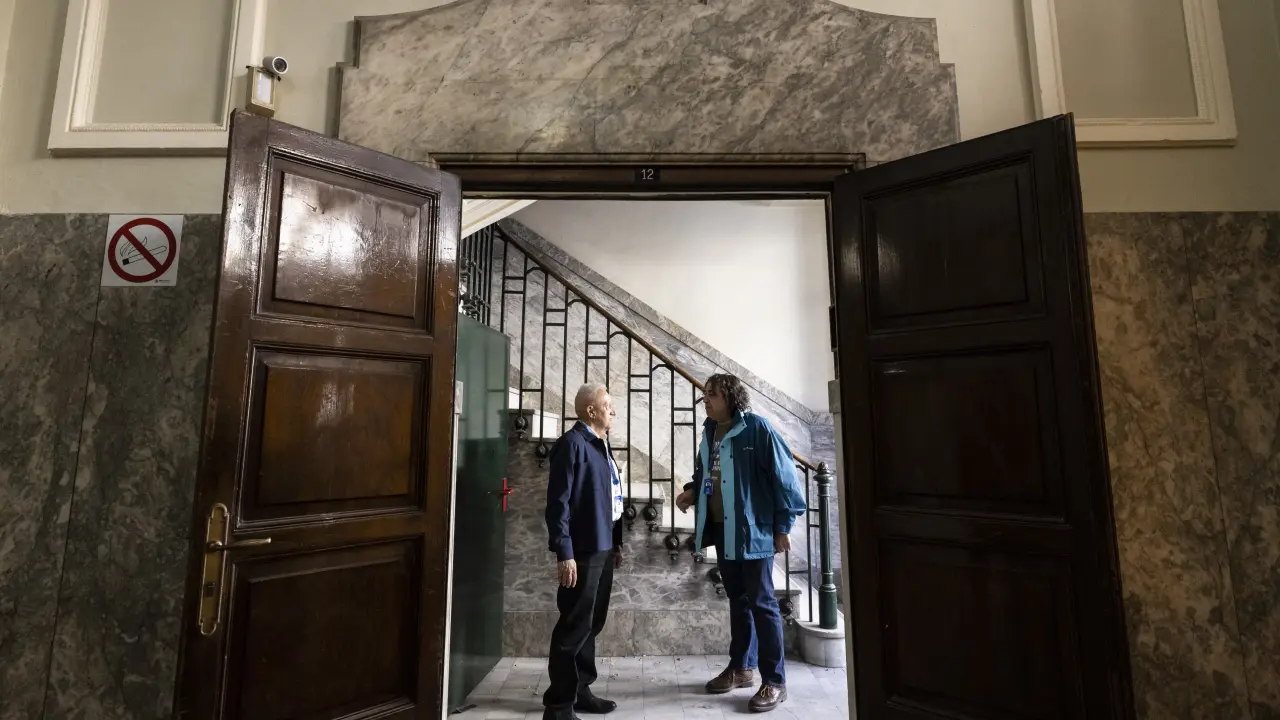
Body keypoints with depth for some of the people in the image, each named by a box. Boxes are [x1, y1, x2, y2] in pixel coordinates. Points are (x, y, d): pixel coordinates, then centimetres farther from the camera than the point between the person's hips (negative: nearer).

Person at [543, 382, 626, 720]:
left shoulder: (601, 444, 13)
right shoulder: (572, 443, -14)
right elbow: (558, 502, -17)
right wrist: (564, 553, -20)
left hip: (603, 548, 9)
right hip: (583, 550, -9)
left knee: (592, 623, 17)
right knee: (575, 626, 1)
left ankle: (580, 691, 32)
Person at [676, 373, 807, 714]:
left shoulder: (756, 428, -15)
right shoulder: (710, 432, 6)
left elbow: (782, 475, -14)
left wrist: (783, 525, -13)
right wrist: (692, 490, 0)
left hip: (753, 531, -7)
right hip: (722, 531, 7)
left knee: (762, 603, 3)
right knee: (737, 600, 19)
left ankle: (774, 682, 18)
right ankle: (741, 667, 35)